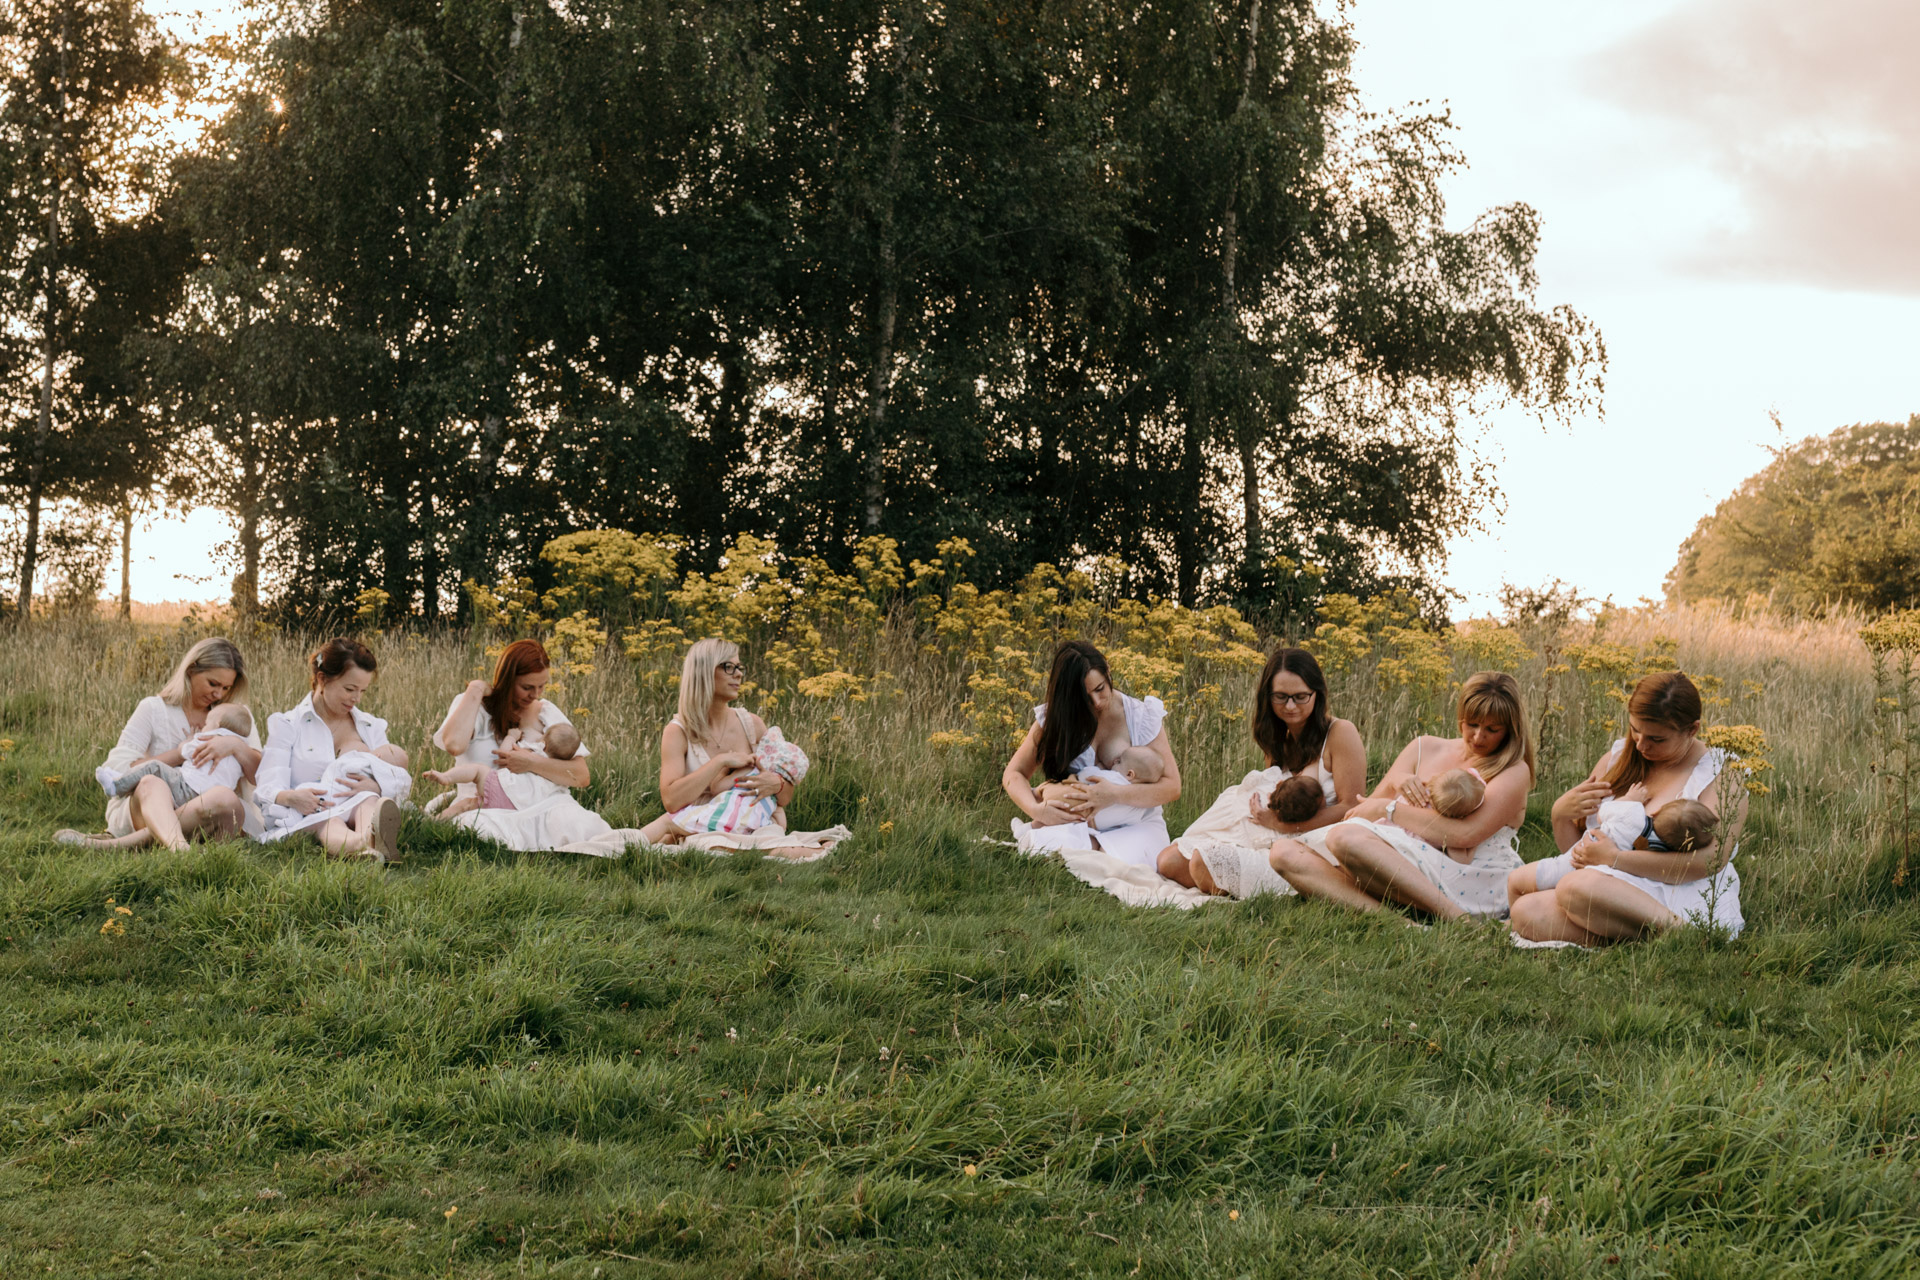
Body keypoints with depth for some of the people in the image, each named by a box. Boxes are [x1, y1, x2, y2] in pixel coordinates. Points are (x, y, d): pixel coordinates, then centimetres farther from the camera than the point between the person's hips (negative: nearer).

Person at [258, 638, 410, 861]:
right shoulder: (286, 724, 13)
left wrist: (376, 787, -15)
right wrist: (291, 797, -28)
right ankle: (359, 844, -74)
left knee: (368, 801, -33)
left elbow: (403, 781, 10)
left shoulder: (372, 727, 24)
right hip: (304, 819, -2)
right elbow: (270, 786, -2)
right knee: (324, 822, -39)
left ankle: (369, 837, -69)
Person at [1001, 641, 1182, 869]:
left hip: (1135, 825, -1)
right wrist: (1037, 810, -20)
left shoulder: (1142, 717, -4)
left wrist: (1115, 795, -24)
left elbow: (1172, 787, -7)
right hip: (1078, 824, 1)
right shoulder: (1054, 719, 2)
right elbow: (1013, 773, 2)